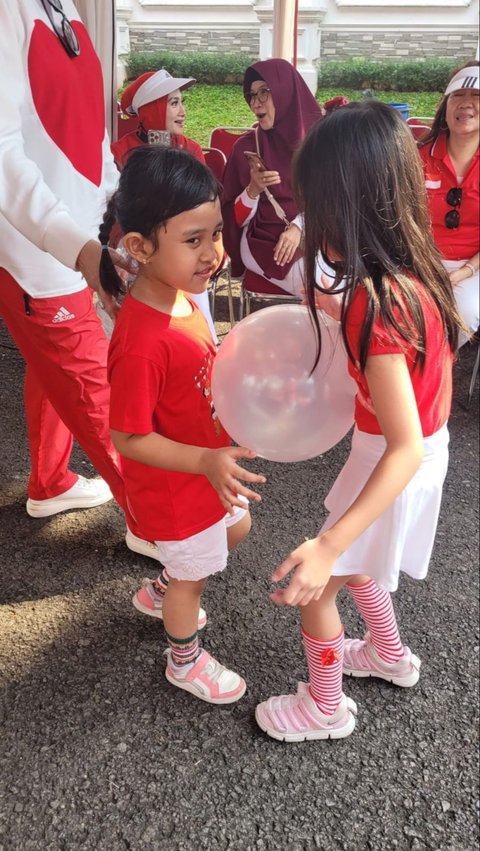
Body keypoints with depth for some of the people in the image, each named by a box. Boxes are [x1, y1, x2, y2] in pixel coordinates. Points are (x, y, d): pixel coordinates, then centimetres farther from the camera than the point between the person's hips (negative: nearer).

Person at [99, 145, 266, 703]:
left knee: (235, 528, 31)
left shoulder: (183, 294, -8)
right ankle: (184, 661, 46)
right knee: (193, 574, 15)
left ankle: (161, 593, 54)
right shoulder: (141, 342, -36)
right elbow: (128, 438, -28)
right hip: (174, 485, -9)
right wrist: (207, 462, -34)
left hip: (209, 463, 9)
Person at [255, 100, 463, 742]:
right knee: (353, 562, 30)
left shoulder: (375, 303, -32)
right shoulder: (413, 267, -7)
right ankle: (390, 655, 52)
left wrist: (328, 548, -39)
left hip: (395, 463, -8)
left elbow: (406, 449, -35)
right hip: (427, 444, 8)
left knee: (313, 584, 11)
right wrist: (338, 309, 12)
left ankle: (325, 707, 35)